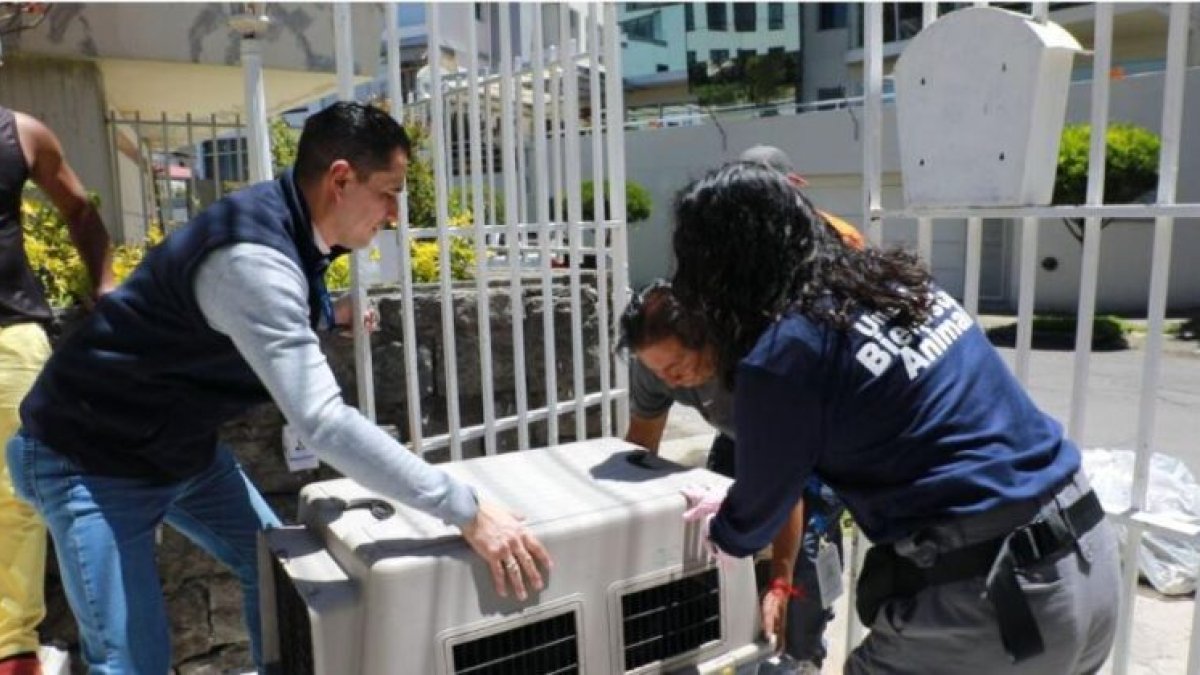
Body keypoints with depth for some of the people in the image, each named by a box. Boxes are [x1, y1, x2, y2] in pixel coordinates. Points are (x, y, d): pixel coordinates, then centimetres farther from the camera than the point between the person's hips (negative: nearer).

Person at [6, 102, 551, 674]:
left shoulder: (288, 226, -5)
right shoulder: (253, 257, -34)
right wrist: (466, 511, -40)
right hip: (93, 459, -8)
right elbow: (322, 422, -41)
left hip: (183, 447, 9)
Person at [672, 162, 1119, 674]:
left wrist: (723, 532, 24)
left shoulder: (783, 354, -15)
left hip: (988, 600, -8)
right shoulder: (893, 280, 8)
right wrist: (737, 510, 30)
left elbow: (762, 506, 2)